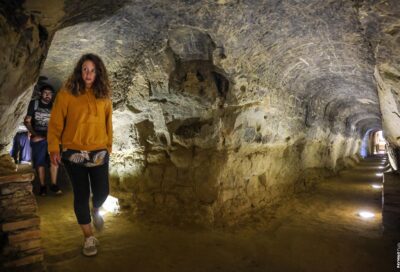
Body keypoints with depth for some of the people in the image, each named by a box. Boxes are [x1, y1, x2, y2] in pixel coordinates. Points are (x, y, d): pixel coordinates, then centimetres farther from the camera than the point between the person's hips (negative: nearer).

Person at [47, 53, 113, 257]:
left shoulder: (104, 96, 1)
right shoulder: (66, 94, -7)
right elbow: (55, 123, -4)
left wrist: (108, 147, 10)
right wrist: (53, 148, -8)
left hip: (99, 153, 2)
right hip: (73, 154, -2)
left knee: (101, 192, 7)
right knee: (81, 195, 6)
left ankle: (95, 210, 45)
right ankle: (88, 237, 23)